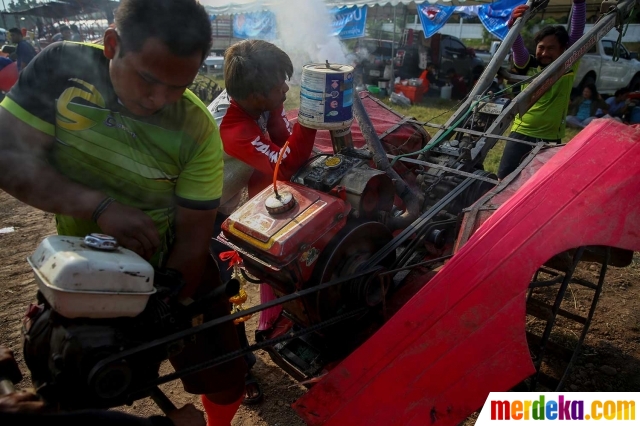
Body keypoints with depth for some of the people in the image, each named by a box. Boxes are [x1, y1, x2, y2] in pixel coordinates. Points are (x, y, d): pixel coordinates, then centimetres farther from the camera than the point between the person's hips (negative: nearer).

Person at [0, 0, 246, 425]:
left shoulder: (197, 131, -22)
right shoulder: (61, 67, -17)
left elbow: (192, 238, -18)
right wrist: (100, 207, -32)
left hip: (172, 267, -1)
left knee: (224, 382, 7)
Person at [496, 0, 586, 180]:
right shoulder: (528, 66, 2)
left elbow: (577, 33, -7)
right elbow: (518, 46, -16)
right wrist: (513, 24, -36)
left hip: (550, 138, 0)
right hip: (521, 133, 0)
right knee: (504, 179, -2)